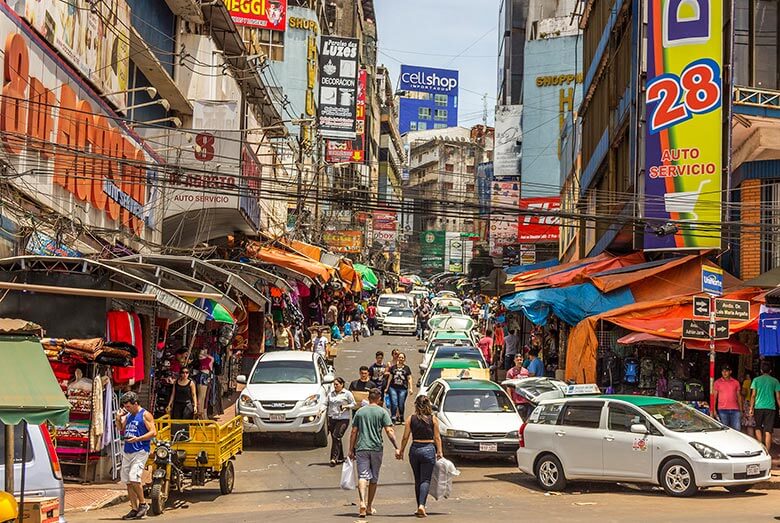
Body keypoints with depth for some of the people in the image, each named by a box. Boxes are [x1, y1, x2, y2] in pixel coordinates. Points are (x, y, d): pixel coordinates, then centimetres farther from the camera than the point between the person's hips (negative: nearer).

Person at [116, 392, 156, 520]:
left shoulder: (145, 415, -4)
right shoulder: (128, 415, 17)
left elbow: (153, 432, -11)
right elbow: (121, 430, 23)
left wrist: (138, 439, -20)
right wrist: (118, 418, 7)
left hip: (140, 451, -8)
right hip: (127, 451, 8)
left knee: (133, 478, -21)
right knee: (128, 481, 5)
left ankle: (143, 503, -6)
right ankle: (134, 509, 11)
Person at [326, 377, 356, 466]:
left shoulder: (347, 394, 1)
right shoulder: (330, 394, 15)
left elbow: (354, 404, 2)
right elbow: (327, 405, 17)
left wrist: (346, 406, -14)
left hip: (343, 419, -5)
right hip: (332, 418, 5)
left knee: (336, 436, -17)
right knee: (334, 438, 6)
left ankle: (334, 458, -19)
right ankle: (340, 458, 18)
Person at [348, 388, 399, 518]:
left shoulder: (360, 412, 8)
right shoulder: (382, 412, 1)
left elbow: (354, 432, 7)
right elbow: (389, 431, -7)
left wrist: (351, 450, 12)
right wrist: (397, 448, -5)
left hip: (361, 448, 1)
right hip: (377, 448, -1)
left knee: (362, 476, -5)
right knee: (374, 478, 12)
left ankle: (363, 502, -27)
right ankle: (369, 507, 19)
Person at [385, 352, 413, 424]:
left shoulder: (406, 368, 9)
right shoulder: (393, 367, 11)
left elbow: (409, 378, 6)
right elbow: (390, 378, 14)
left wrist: (410, 388, -3)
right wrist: (387, 388, 13)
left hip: (403, 389, 0)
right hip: (393, 388, 0)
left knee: (401, 405, 3)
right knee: (394, 404, -9)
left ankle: (401, 418, 19)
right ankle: (393, 418, -8)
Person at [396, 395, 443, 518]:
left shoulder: (411, 419, -1)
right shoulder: (433, 419, -2)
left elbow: (405, 437, 1)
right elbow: (437, 437, -2)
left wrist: (401, 451, 11)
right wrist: (439, 451, 4)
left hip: (414, 449, 2)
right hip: (429, 449, -2)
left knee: (418, 480, 15)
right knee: (426, 480, -1)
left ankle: (420, 506, 20)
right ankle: (421, 505, -20)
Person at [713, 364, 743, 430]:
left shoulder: (736, 382, 9)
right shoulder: (717, 382, 4)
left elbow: (739, 396, 14)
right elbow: (714, 396, 5)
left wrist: (741, 410, 9)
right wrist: (714, 410, -2)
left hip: (735, 410, 2)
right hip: (722, 410, -2)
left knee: (737, 429, -1)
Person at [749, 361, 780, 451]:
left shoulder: (756, 380, 4)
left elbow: (753, 395, 0)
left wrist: (751, 408, 4)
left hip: (759, 407, 0)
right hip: (771, 407, 0)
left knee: (758, 428, 17)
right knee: (768, 431, 1)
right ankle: (767, 452, -3)